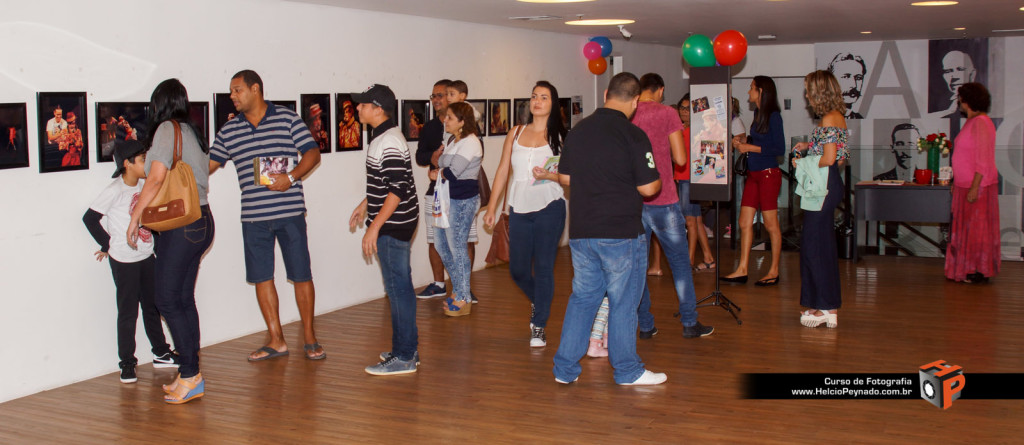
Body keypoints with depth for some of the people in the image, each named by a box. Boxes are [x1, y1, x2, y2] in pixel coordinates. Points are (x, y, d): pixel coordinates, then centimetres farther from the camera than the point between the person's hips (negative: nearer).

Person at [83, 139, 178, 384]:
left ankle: (161, 353, 28)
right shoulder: (115, 190, -16)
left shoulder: (143, 184, 3)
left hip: (147, 256, 7)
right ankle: (127, 363, 10)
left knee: (153, 306, 15)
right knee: (128, 312, 0)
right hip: (124, 260, -7)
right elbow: (90, 218, -15)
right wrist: (107, 245, -8)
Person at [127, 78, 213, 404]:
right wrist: (146, 199, 21)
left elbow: (157, 176, -17)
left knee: (168, 301, -4)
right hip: (200, 221, 9)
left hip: (180, 227, -9)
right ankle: (190, 374, 16)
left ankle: (190, 377, -2)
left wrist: (135, 218, -11)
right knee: (184, 300, 12)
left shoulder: (167, 129, -9)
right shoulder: (191, 131, 16)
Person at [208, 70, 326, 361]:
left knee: (301, 275, 2)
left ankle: (309, 337, 15)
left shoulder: (287, 118, 0)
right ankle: (276, 340, 17)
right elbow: (210, 164, 13)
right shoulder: (229, 131, 10)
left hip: (289, 211, -4)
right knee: (261, 277, 6)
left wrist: (291, 177, -16)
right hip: (253, 216, 4)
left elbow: (312, 153, -1)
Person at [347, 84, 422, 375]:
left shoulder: (388, 143, -19)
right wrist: (365, 205, 31)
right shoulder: (384, 137, 13)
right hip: (394, 224, 10)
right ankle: (406, 348, 24)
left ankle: (404, 357, 1)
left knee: (398, 288, -5)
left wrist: (375, 227, -24)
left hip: (392, 225, -10)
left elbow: (398, 189, -25)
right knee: (400, 287, 15)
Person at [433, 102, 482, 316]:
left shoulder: (470, 143, -16)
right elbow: (440, 165, 12)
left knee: (457, 248, -3)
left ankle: (463, 300, 9)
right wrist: (440, 172, -10)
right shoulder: (452, 140, 14)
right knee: (441, 245, 15)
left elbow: (453, 172, -21)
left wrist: (438, 174, -2)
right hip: (448, 199, 10)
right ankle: (458, 290, 30)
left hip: (463, 201, -10)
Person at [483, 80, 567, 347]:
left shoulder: (559, 137, 1)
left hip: (549, 208, -3)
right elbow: (503, 170, 12)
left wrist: (549, 175, -21)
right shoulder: (516, 133, 10)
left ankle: (539, 327, 9)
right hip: (519, 209, 4)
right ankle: (538, 302, 38)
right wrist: (492, 207, 10)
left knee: (543, 268, -2)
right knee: (518, 270, 8)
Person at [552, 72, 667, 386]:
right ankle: (627, 371, 17)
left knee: (581, 298, 14)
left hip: (580, 232, 5)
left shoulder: (577, 131, 5)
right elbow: (648, 188, -13)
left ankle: (564, 368, 16)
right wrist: (657, 180, 8)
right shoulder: (633, 136, -13)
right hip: (621, 233, -5)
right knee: (623, 303, 6)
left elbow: (564, 177, 14)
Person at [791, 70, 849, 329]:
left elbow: (829, 158, -22)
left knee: (816, 246, -4)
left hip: (823, 188, -10)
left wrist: (804, 163, -8)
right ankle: (827, 306, 20)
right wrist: (810, 147, 14)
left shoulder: (829, 119, -16)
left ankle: (827, 308, 1)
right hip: (828, 184, 10)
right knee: (821, 244, 14)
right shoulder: (837, 117, 14)